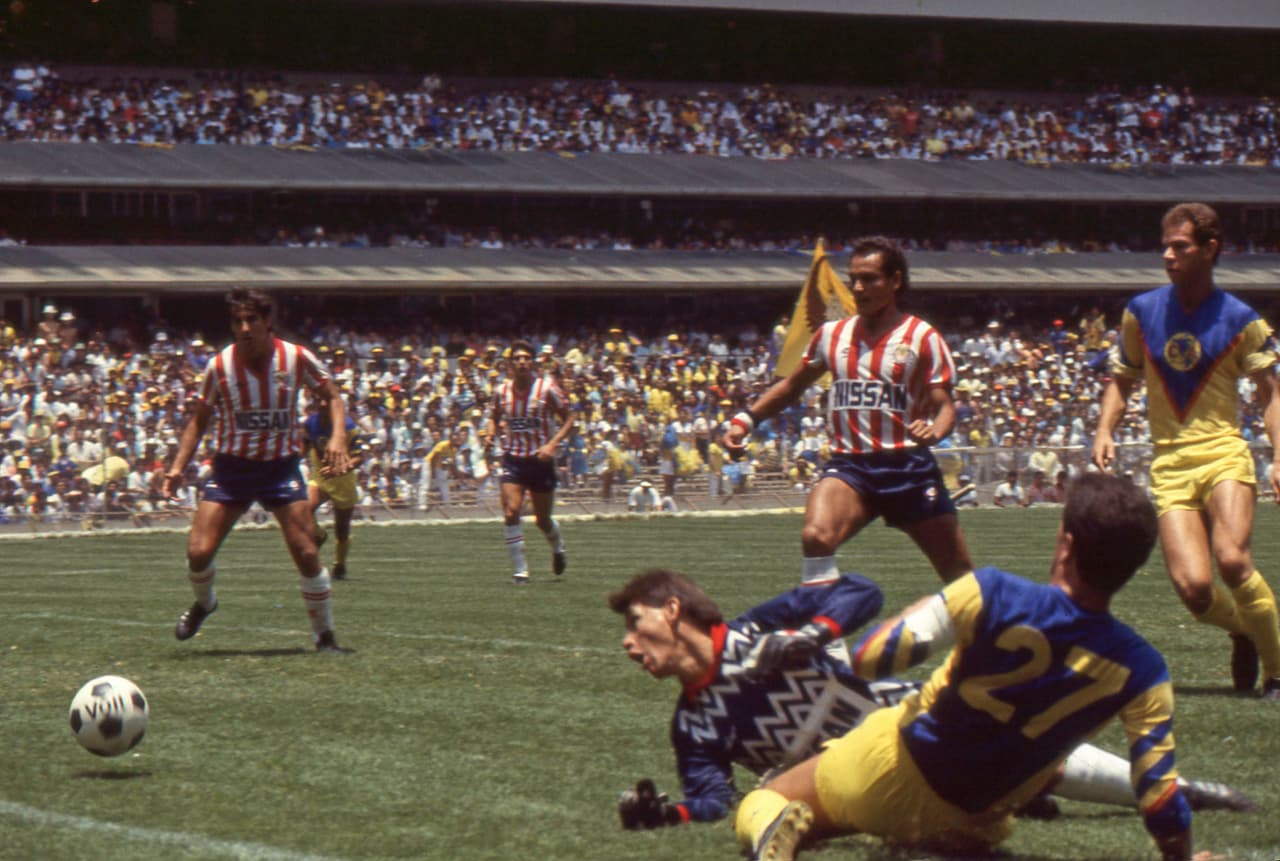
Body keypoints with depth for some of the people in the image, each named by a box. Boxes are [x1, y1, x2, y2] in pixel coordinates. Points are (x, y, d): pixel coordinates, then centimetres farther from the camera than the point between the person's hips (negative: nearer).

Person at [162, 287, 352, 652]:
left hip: (281, 466, 0)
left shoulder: (296, 358, -10)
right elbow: (199, 420, 3)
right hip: (231, 467, 1)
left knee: (306, 553, -11)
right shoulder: (220, 366, -9)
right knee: (198, 551, -9)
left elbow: (332, 397, 4)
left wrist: (338, 437, -14)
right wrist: (178, 467, -8)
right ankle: (203, 603, 25)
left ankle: (325, 637, 5)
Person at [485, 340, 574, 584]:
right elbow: (495, 418, 18)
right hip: (513, 460, 2)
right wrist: (491, 434, -5)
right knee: (511, 512, -17)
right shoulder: (502, 391, 0)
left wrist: (552, 444, -17)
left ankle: (558, 548, 43)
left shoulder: (547, 389, -9)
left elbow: (568, 419, -3)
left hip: (540, 460, -2)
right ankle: (519, 570, -8)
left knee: (543, 520, 8)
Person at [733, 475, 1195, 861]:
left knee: (759, 806, 20)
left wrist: (924, 609, -2)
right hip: (978, 820, 2)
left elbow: (868, 657, -22)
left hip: (890, 771, -2)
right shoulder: (1141, 670, -21)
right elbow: (1157, 786, -13)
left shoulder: (992, 595, -28)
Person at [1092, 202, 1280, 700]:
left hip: (1223, 455, -2)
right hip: (1169, 465, 2)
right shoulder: (1141, 312, 7)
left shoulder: (1240, 320, 0)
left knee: (1232, 559, -28)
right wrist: (1104, 431, 1)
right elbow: (1122, 380, 18)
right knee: (1193, 588, -14)